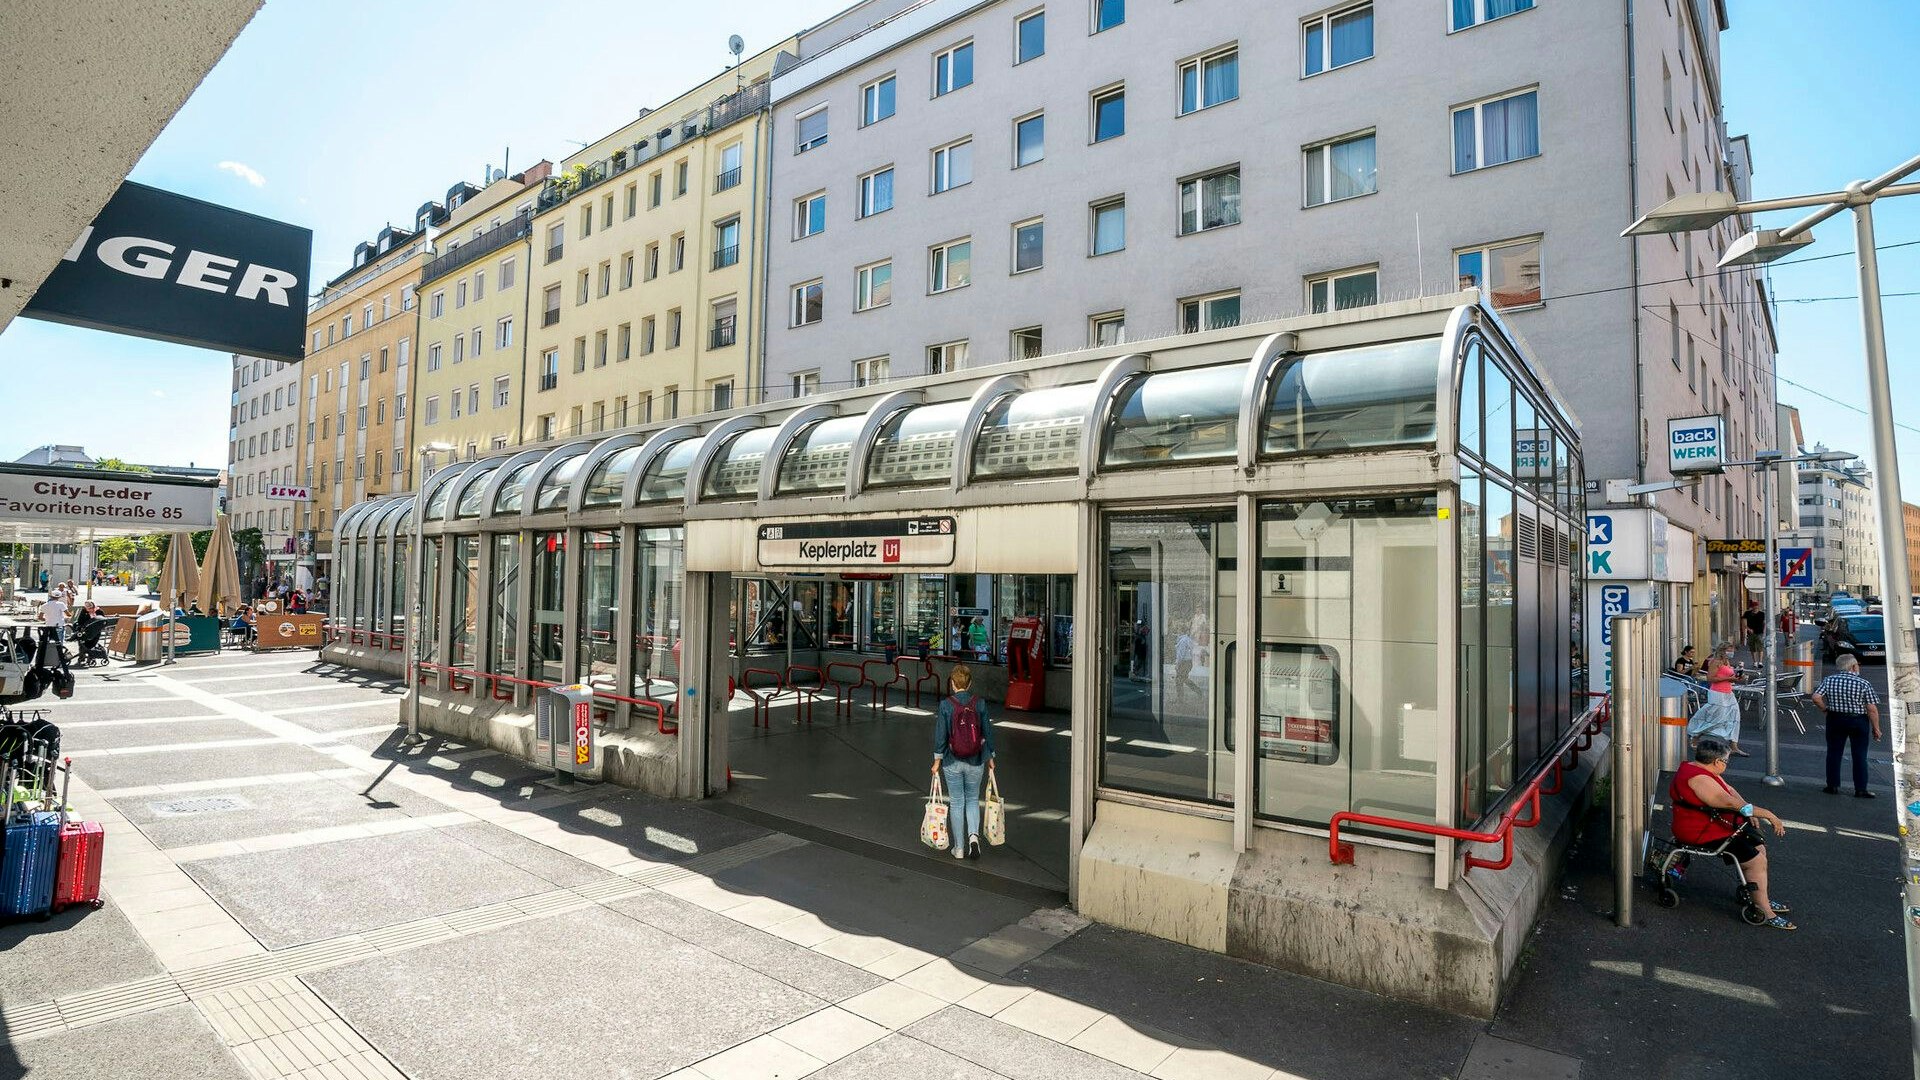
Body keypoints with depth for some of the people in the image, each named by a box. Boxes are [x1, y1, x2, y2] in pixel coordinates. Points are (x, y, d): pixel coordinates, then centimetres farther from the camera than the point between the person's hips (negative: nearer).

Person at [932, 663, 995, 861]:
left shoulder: (946, 704, -12)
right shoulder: (980, 703, -7)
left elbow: (940, 734, -8)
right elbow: (987, 731, -1)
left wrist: (937, 760, 2)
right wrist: (990, 757, 11)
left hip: (952, 762, -1)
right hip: (976, 762, 1)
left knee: (956, 802, 12)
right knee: (973, 799, 19)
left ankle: (959, 848, 18)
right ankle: (973, 835, -2)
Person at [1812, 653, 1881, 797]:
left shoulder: (1828, 680, -5)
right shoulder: (1864, 684, -11)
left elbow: (1816, 698, -13)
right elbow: (1872, 709, -10)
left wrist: (1826, 709, 4)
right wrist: (1876, 728, -1)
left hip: (1835, 719, 2)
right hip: (1859, 721, -1)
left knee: (1834, 752, 9)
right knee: (1860, 756, 6)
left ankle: (1832, 786, 13)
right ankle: (1860, 790, 8)